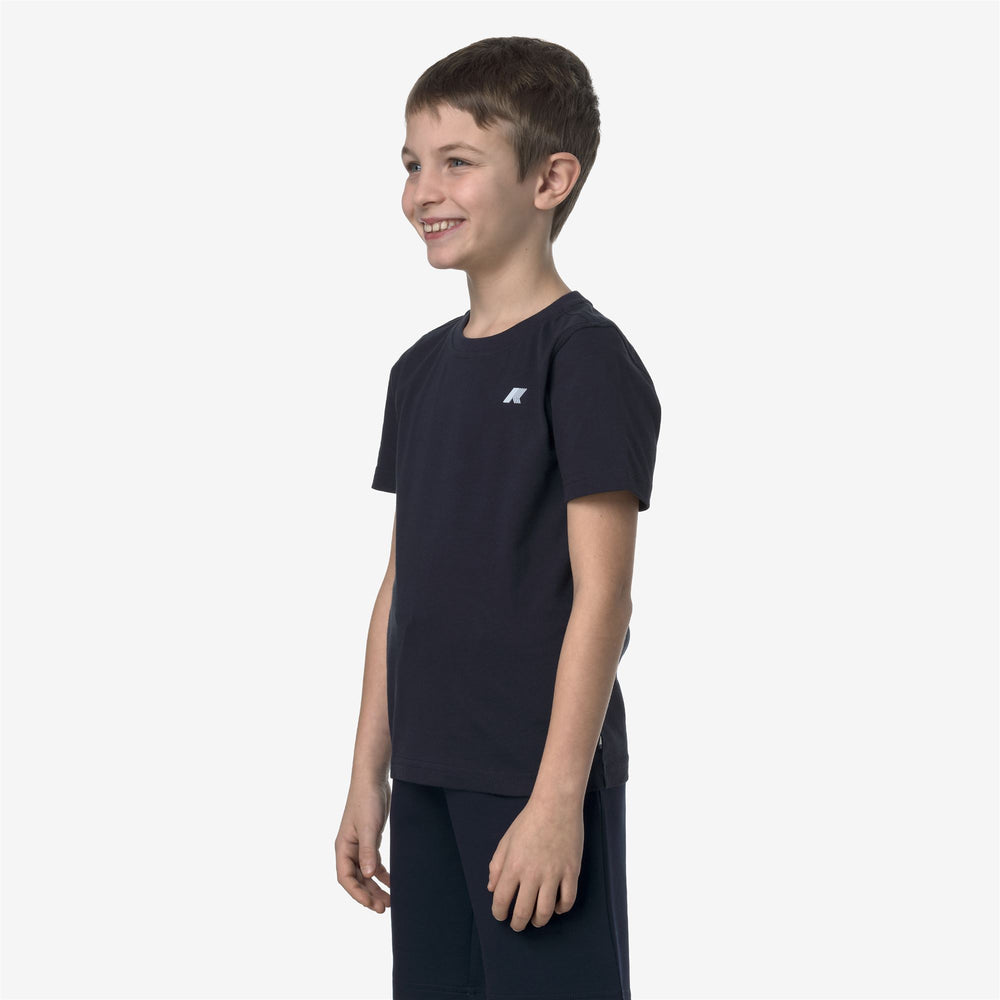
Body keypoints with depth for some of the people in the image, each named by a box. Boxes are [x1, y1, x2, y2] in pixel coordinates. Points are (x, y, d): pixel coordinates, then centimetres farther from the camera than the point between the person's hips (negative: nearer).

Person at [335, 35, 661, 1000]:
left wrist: (558, 799, -17)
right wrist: (368, 778, 14)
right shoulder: (421, 369, 12)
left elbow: (601, 596, -14)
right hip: (427, 778, 7)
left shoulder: (585, 358, -10)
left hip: (541, 782, -7)